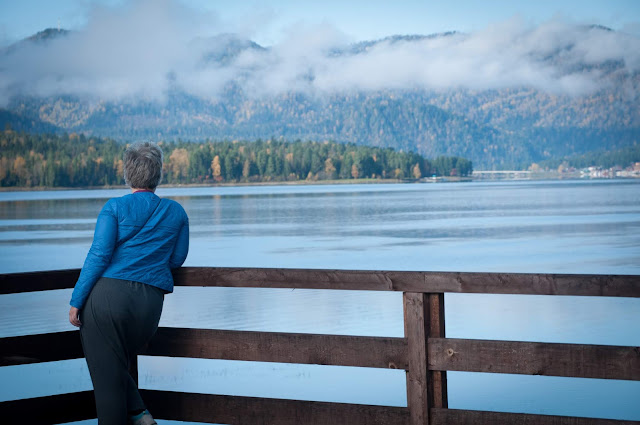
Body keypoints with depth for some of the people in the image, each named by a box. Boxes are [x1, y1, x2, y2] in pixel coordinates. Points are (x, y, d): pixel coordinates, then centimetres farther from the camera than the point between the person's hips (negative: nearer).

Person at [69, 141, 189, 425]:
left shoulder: (115, 207, 2)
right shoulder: (176, 212, 13)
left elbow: (99, 255, -7)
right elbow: (176, 260, 17)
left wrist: (76, 301, -5)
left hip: (107, 294, -4)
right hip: (150, 303, 4)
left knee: (106, 374, 3)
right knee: (118, 367, 22)